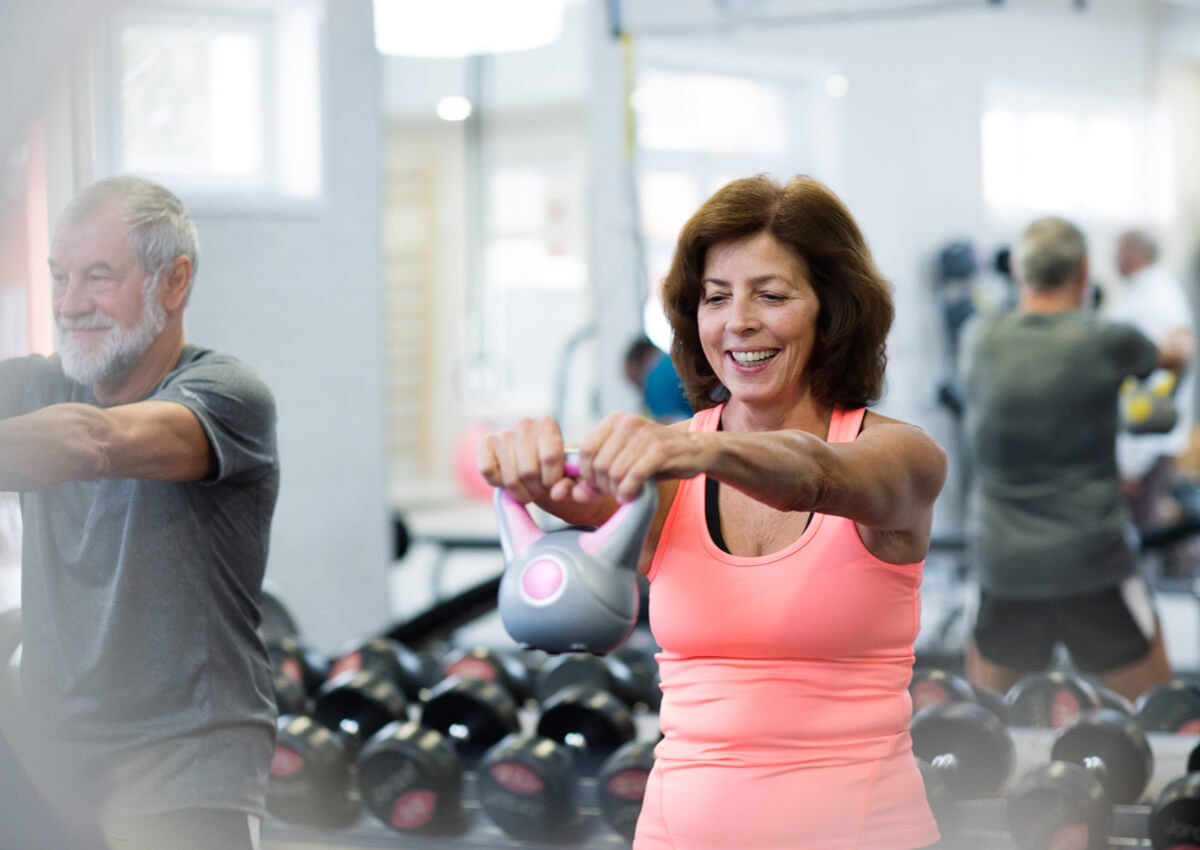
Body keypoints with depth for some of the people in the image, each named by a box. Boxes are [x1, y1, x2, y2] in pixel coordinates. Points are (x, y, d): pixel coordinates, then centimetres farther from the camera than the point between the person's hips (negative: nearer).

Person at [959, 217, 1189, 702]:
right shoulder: (1106, 342, -6)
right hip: (1091, 561, -3)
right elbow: (1165, 360, 17)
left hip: (999, 558, 3)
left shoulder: (979, 340, 1)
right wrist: (1177, 352, 43)